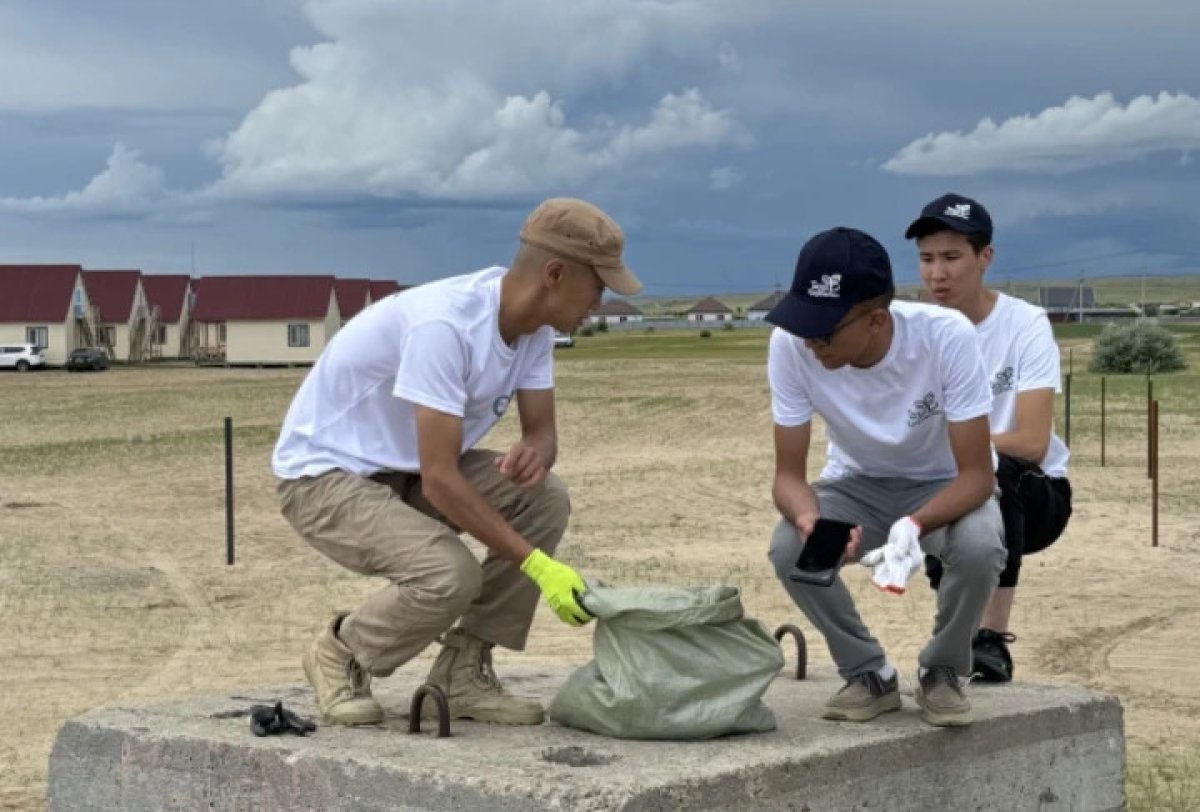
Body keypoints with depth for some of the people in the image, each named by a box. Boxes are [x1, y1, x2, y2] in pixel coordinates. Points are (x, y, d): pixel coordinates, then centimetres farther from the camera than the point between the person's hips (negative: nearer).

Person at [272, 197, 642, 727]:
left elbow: (541, 429, 1)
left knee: (544, 499, -12)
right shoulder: (444, 325, -32)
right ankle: (340, 656, 0)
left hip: (408, 470, 8)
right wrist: (536, 564, -32)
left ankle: (463, 672, 0)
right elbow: (440, 479, -33)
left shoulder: (535, 326, -6)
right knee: (450, 575, -30)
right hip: (325, 473, -8)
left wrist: (534, 453, -25)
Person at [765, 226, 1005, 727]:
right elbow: (789, 473, -19)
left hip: (942, 485, -2)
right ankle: (868, 673, -1)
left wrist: (912, 527, -47)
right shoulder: (790, 345, -26)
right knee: (788, 548, -27)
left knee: (978, 546, -34)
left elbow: (977, 474, -28)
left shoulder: (947, 337, -32)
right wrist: (809, 519, -42)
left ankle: (942, 672, -3)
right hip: (858, 483, 2)